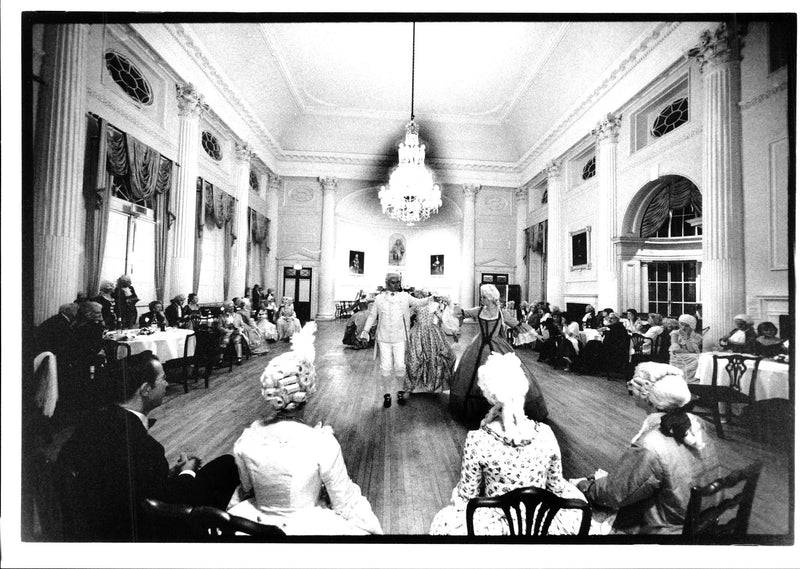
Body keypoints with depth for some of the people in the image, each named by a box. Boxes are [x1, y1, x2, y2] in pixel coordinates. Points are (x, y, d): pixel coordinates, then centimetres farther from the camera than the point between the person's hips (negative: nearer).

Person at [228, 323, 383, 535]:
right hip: (307, 526, -3)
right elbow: (345, 506, -15)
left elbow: (247, 489, 2)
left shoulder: (245, 440, -18)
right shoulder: (323, 443, -29)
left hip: (257, 522, 3)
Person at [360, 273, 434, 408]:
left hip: (400, 338, 0)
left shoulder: (405, 296, 6)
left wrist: (432, 298, -3)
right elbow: (372, 316, 11)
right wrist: (366, 330, 3)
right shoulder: (379, 298, 5)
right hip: (383, 338, 0)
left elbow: (419, 302, 13)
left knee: (400, 366, -1)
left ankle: (400, 392, 22)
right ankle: (387, 394, 19)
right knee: (386, 367, 1)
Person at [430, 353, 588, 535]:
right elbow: (557, 486, -1)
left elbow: (467, 495, -11)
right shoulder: (545, 434, -18)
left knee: (442, 522, 22)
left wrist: (457, 492, 10)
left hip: (496, 526, -2)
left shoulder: (477, 440, -26)